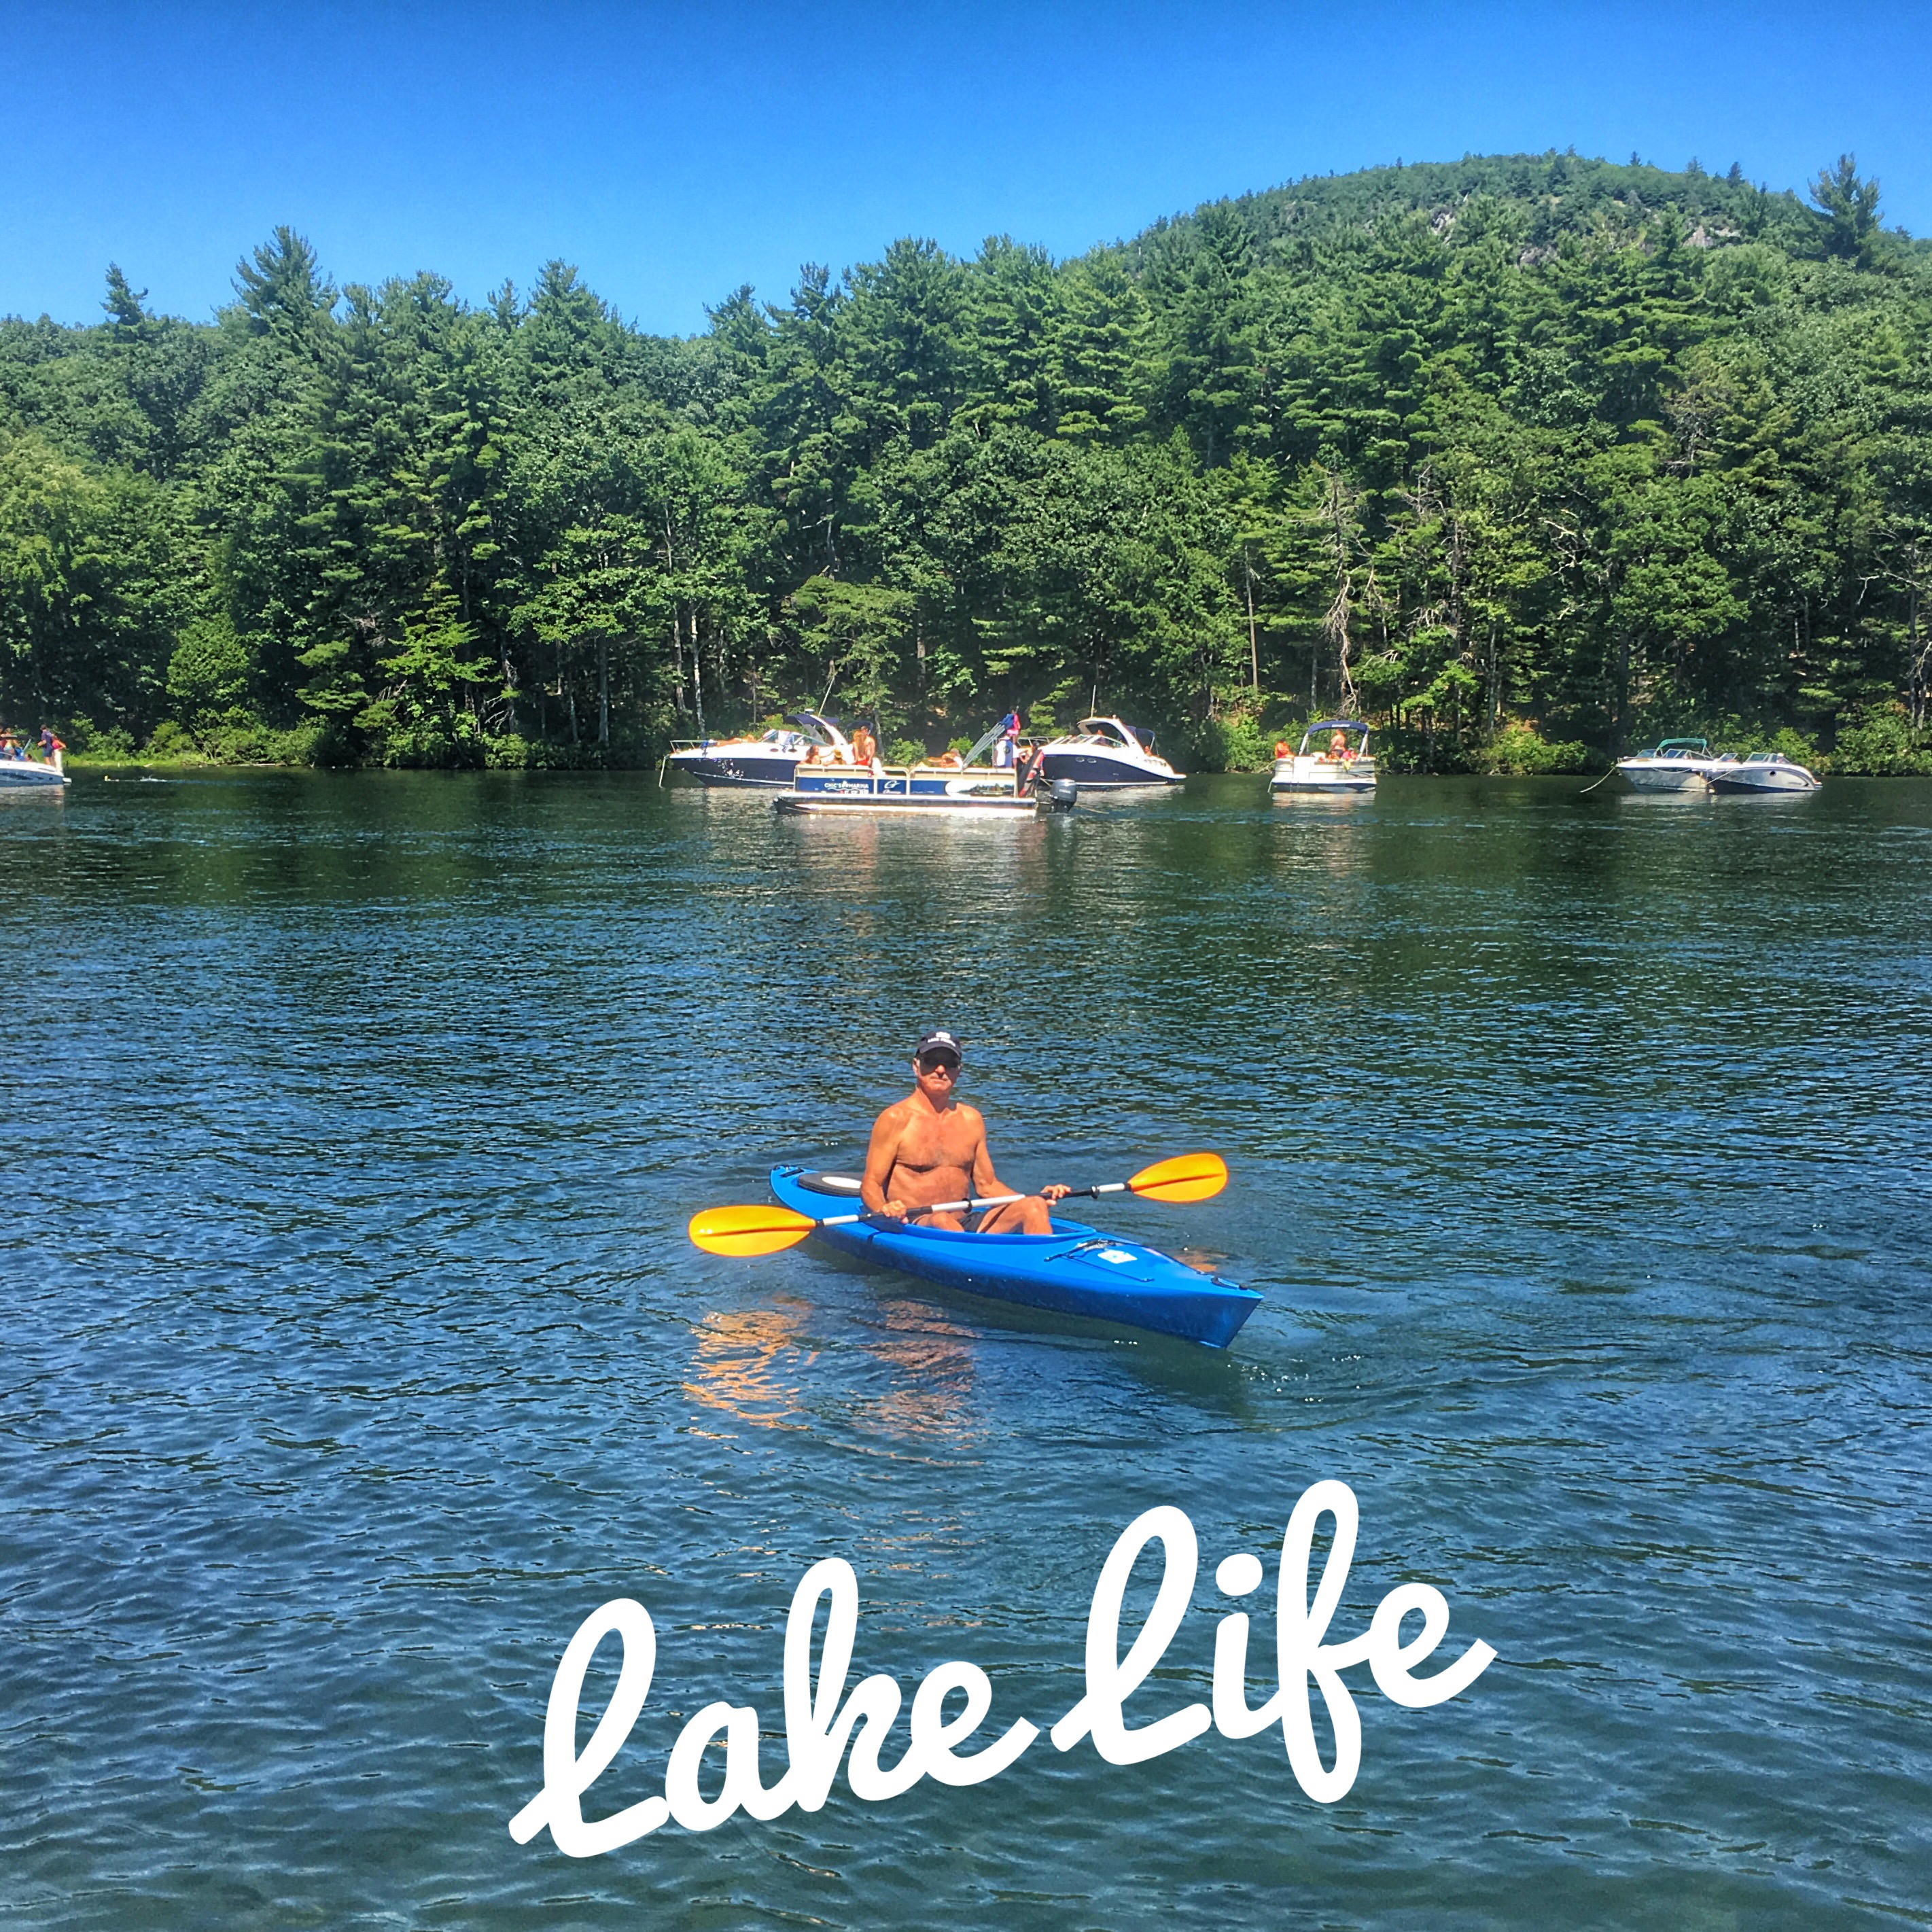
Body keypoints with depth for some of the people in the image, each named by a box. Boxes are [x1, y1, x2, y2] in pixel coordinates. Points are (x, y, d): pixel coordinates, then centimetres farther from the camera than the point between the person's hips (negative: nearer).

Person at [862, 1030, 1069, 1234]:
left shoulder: (971, 1119, 15)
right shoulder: (896, 1119, -2)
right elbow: (870, 1185, -2)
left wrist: (1038, 1198, 6)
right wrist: (883, 1209, -26)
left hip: (967, 1226, 6)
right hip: (912, 1229, -5)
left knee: (1034, 1207, -19)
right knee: (943, 1223, -40)